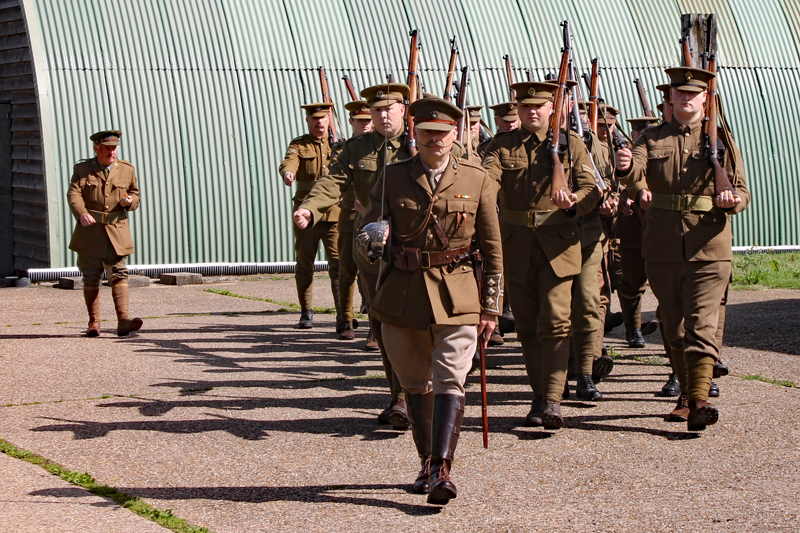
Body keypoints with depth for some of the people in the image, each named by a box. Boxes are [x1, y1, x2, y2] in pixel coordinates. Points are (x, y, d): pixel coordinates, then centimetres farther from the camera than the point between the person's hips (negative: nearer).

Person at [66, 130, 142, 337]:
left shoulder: (127, 170, 10)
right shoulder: (82, 170, 5)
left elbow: (135, 194, 20)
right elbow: (74, 193, -9)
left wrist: (130, 201, -6)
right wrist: (81, 213, -28)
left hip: (117, 233, 0)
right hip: (90, 232, 0)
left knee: (119, 275, -10)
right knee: (91, 278, 5)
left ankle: (123, 320, -18)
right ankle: (94, 322, 14)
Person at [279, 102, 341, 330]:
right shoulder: (299, 145, 8)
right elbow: (289, 161, -12)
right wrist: (287, 173, -36)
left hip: (334, 213, 0)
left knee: (338, 264, -7)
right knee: (304, 264, 5)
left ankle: (343, 314, -4)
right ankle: (306, 312, 17)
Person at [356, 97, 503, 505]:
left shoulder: (477, 180, 3)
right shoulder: (392, 178, 3)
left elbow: (493, 249, 6)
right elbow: (364, 234, -1)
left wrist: (491, 307, 3)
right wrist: (371, 242, -27)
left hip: (457, 295, -2)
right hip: (403, 295, 2)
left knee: (450, 380, -14)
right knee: (415, 384, 12)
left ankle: (442, 471, -21)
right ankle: (426, 464, 28)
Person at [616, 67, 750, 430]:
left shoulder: (722, 140, 7)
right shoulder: (652, 139, 8)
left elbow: (743, 192, 6)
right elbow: (636, 171, -13)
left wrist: (732, 199, -18)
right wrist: (625, 166, -37)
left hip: (708, 248, -2)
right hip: (662, 248, 2)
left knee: (702, 325, -12)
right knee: (674, 326, 11)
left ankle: (699, 400, -19)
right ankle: (687, 393, 25)